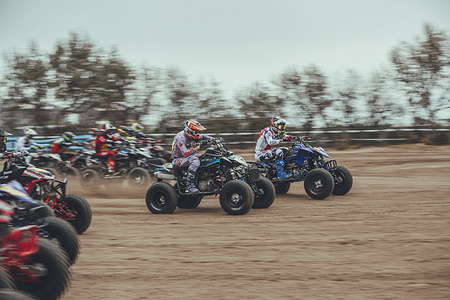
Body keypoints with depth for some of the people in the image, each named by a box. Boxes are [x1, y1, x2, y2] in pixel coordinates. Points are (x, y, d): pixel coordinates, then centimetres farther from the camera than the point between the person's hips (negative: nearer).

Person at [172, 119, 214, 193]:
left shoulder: (191, 136, 3)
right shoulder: (181, 138, -24)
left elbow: (202, 136, 22)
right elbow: (185, 153, -35)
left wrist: (211, 138, 5)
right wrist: (196, 148, -41)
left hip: (188, 156, 10)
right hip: (178, 159, -10)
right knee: (195, 160, -37)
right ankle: (189, 186, -36)